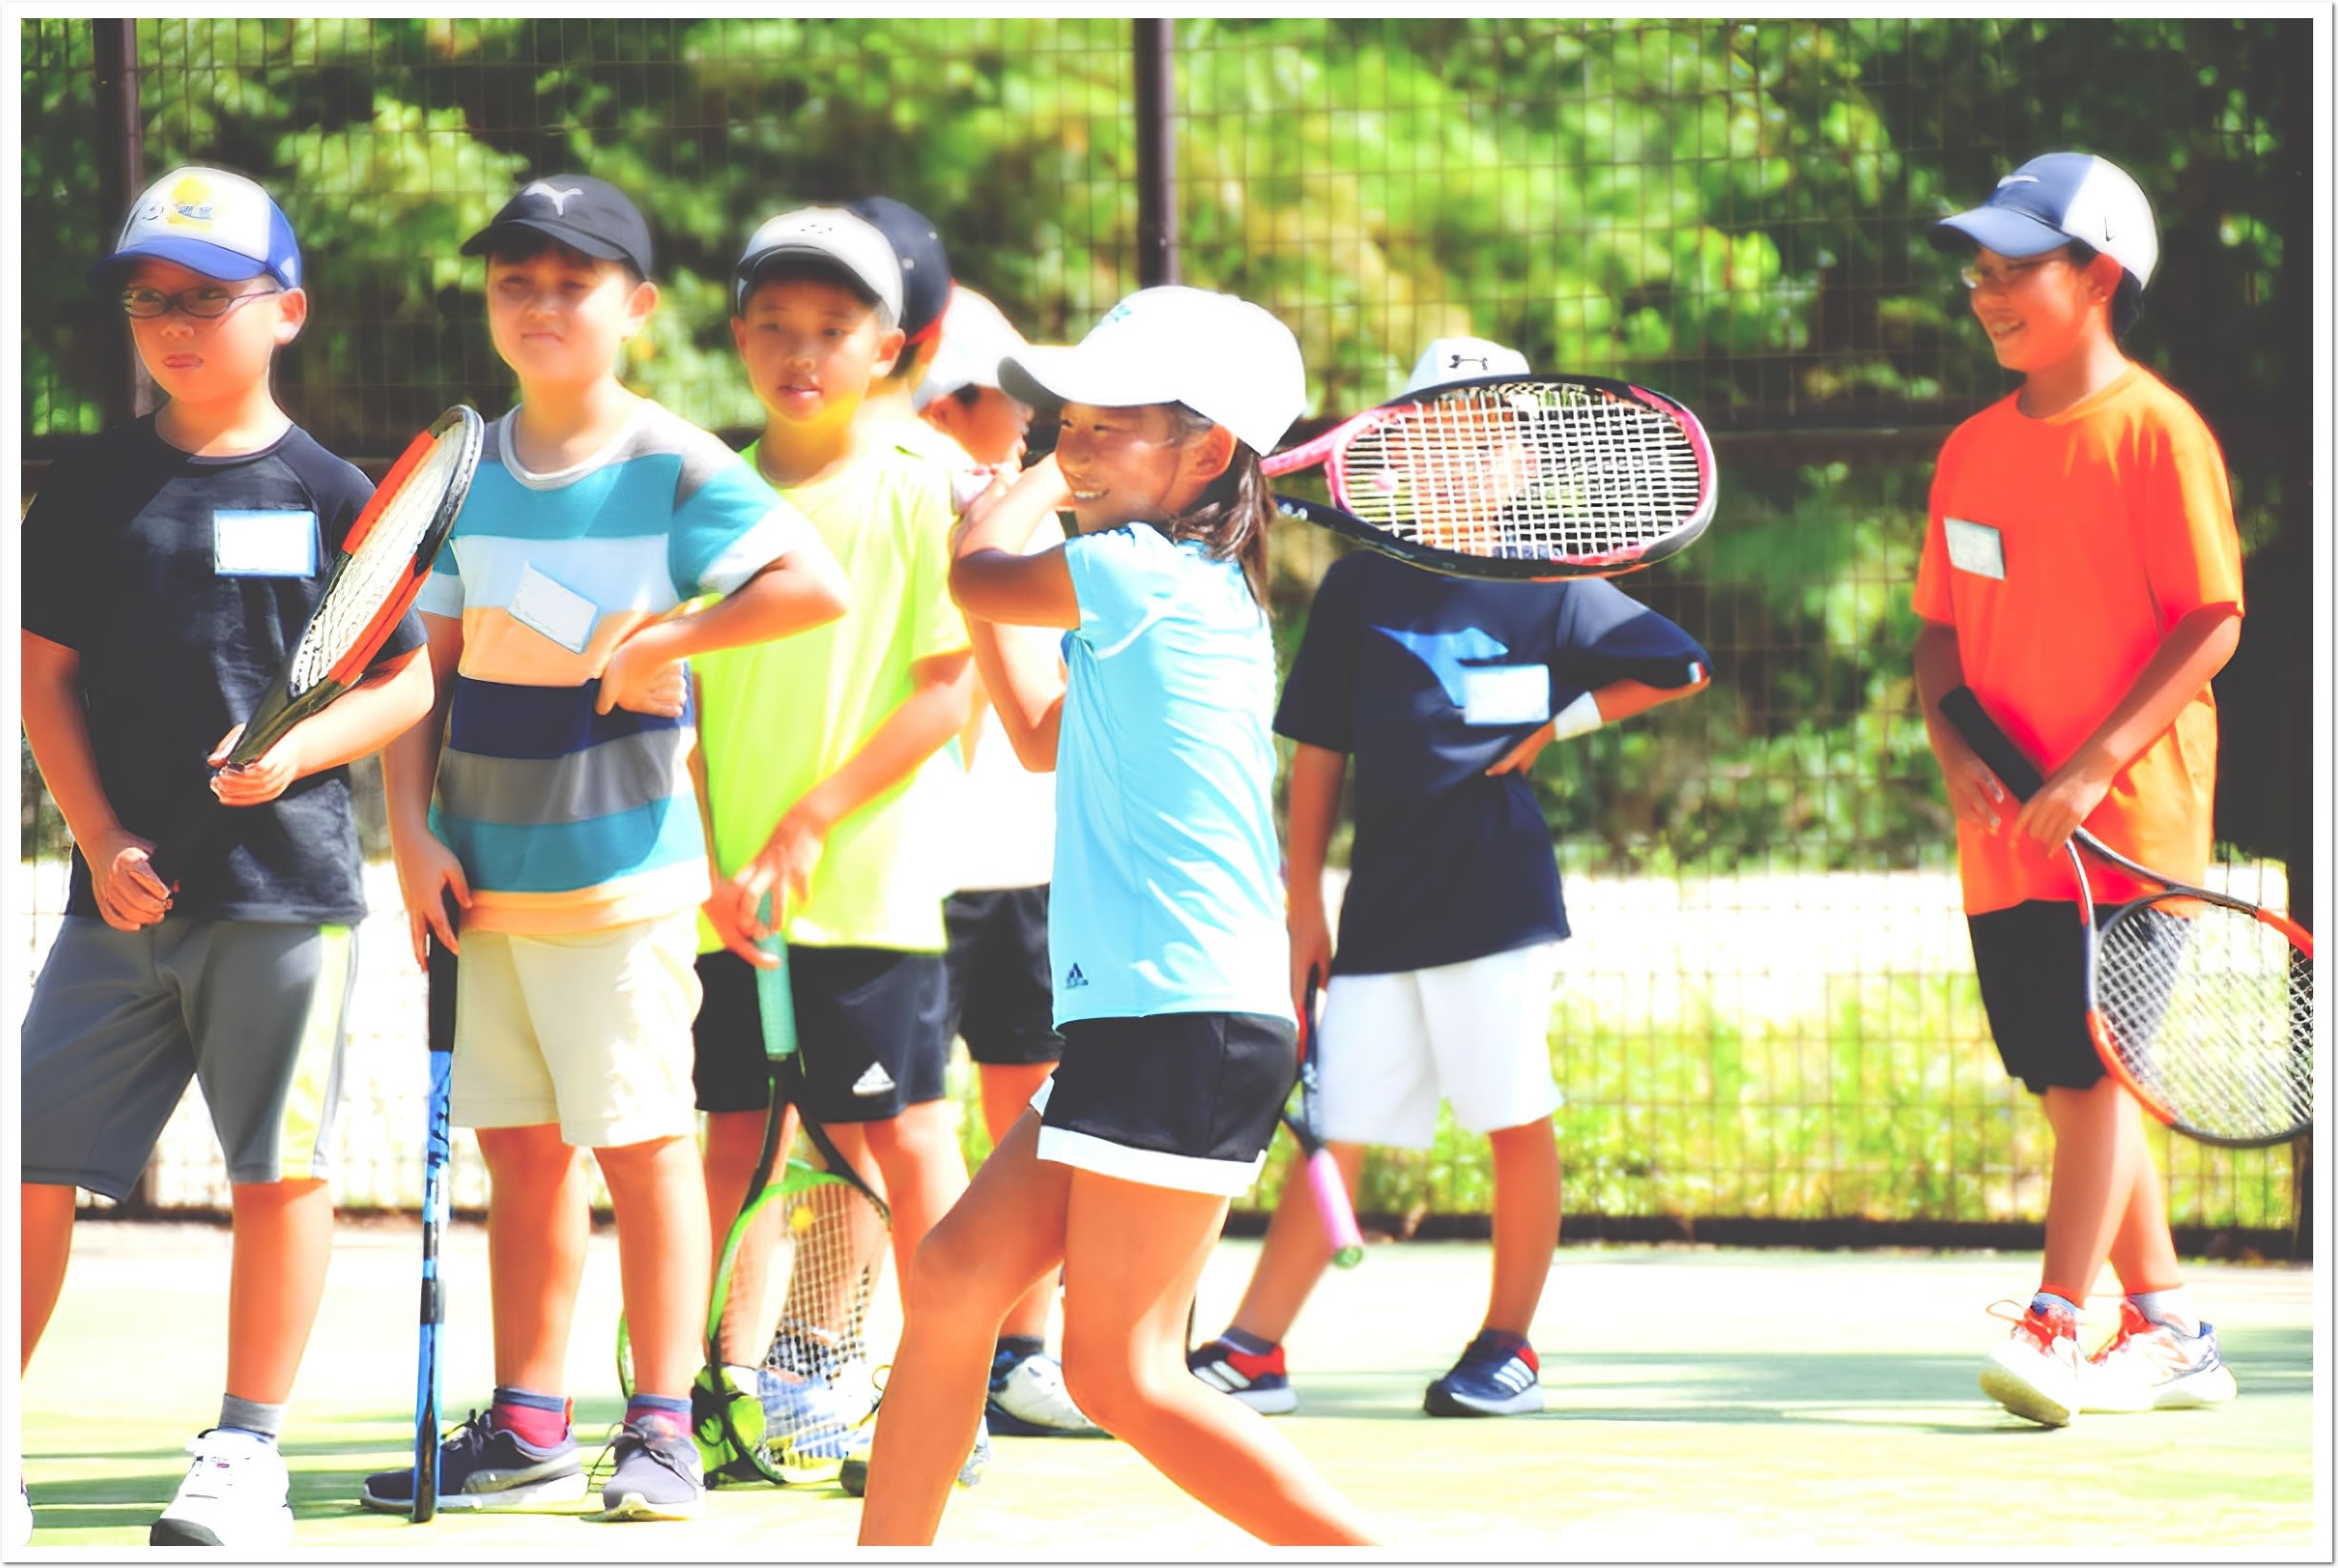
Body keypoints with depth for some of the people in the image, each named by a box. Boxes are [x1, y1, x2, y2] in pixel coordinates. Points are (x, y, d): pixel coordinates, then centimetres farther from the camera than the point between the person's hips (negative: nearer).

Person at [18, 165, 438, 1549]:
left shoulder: (333, 496, 1)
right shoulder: (95, 489, 8)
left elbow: (408, 684, 4)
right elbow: (45, 677, 9)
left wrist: (302, 748, -14)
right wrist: (101, 838, -3)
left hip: (287, 888, -2)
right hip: (128, 892, 2)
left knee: (282, 1169, -1)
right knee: (31, 1161, 0)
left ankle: (248, 1451, 8)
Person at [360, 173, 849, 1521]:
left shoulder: (675, 468, -7)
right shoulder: (468, 470, 9)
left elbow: (820, 586, -18)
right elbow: (429, 664, 10)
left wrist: (664, 644, -15)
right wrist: (414, 829, -1)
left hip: (622, 865, -5)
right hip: (487, 865, 5)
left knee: (644, 1143, -2)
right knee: (520, 1148, 9)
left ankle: (663, 1431, 4)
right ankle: (528, 1432, 15)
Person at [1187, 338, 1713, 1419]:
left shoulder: (1545, 586, 2)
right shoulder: (1360, 584, 7)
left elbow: (1680, 668, 12)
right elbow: (1317, 752, 10)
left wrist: (1558, 725, 1)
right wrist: (1304, 911, 7)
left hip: (1498, 895, -2)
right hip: (1381, 909, 2)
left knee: (1517, 1125, 2)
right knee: (1337, 1134, 0)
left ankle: (1508, 1347, 14)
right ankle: (1252, 1352, 0)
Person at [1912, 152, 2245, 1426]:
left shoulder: (2154, 431, -8)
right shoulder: (1974, 448, 12)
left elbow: (2212, 622, -12)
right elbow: (1942, 630, 15)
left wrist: (2093, 766, -20)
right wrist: (1956, 748, -5)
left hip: (2127, 821, -7)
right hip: (2006, 837, 7)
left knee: (2096, 1067, -11)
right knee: (2073, 1082, 9)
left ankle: (2058, 1324, -10)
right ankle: (2166, 1332, 17)